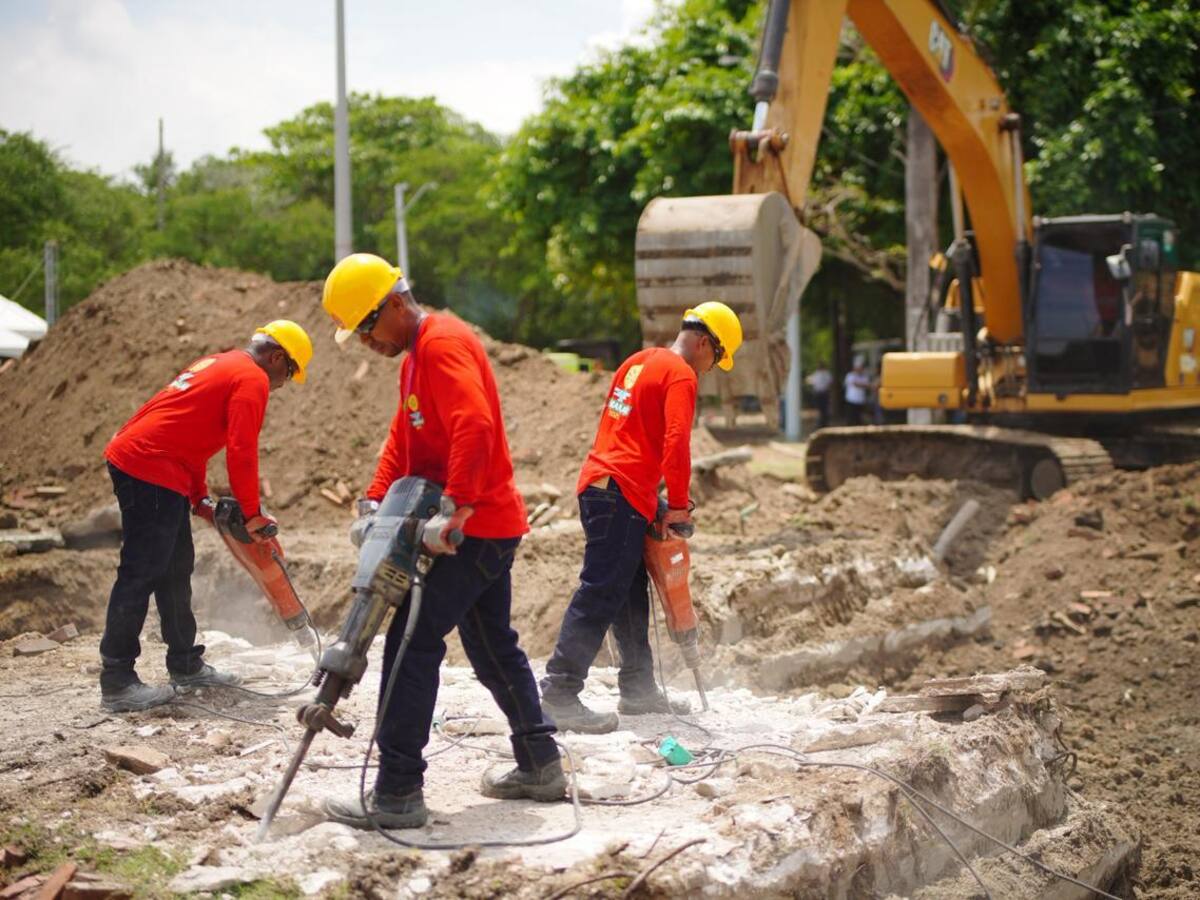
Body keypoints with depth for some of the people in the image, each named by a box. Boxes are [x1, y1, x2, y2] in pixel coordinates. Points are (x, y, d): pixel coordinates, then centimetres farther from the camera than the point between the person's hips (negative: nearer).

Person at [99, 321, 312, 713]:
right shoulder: (252, 379, -6)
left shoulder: (218, 365, 23)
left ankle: (186, 664, 26)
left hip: (129, 457, 10)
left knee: (175, 570, 17)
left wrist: (200, 499, 22)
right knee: (140, 574, -8)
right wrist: (252, 514, -5)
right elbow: (241, 452, -14)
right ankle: (116, 683, -7)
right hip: (152, 472, -10)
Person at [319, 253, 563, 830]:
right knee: (492, 646, 18)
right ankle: (540, 767, 27)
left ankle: (397, 795, -9)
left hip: (476, 527, -11)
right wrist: (376, 501, 8)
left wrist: (456, 508, -34)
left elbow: (475, 426, -30)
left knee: (412, 644, -10)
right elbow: (403, 440, 20)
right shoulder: (417, 355, 18)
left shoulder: (443, 344, -16)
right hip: (487, 525, 11)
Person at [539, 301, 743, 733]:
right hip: (623, 494, -10)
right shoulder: (682, 375, -8)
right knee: (599, 596, -11)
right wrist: (679, 505, -10)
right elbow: (676, 443, -19)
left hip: (599, 483, 10)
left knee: (631, 593, 16)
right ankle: (560, 694, -13)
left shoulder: (638, 361, 20)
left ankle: (638, 689, 23)